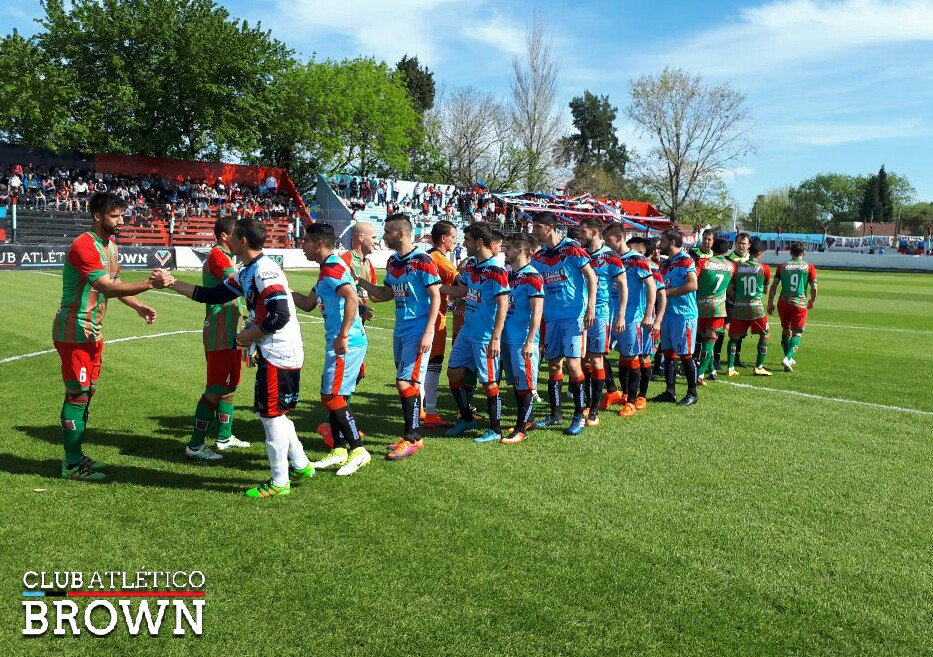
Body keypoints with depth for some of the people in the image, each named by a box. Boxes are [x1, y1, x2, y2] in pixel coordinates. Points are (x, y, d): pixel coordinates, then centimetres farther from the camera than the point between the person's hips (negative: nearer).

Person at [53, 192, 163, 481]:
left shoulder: (110, 245, 10)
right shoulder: (84, 246, -20)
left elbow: (116, 283, 16)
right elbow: (107, 288, -29)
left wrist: (139, 306, 1)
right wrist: (149, 284, -36)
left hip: (93, 331, 10)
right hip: (74, 332, -10)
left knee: (87, 392, 15)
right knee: (77, 394, -5)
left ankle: (76, 455, 26)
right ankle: (72, 465, 5)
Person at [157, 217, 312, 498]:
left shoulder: (265, 270, -18)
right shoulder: (246, 274, 14)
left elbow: (281, 316, -25)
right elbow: (212, 295, 20)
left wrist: (248, 335, -13)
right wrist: (173, 283, 19)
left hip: (279, 355, -10)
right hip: (270, 353, 10)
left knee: (271, 415, -1)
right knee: (273, 413, 18)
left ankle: (279, 483, 11)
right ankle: (301, 466, 30)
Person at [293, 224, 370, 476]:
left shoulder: (332, 268, -14)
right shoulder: (327, 270, 19)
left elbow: (352, 298, -30)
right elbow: (308, 304, 27)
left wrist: (342, 336, -30)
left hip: (345, 345, -10)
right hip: (338, 344, 10)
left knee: (333, 398, -6)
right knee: (332, 397, 14)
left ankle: (358, 450, 4)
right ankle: (338, 450, 22)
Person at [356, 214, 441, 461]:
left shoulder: (422, 261, -11)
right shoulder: (392, 262, 13)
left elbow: (435, 296, -12)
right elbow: (387, 294, 19)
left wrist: (428, 332, -18)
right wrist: (360, 282, 7)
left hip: (417, 332, -8)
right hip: (400, 331, 8)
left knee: (405, 382, -10)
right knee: (406, 383, 11)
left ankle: (413, 438, 1)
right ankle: (412, 436, 21)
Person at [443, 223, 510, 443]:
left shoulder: (496, 270, -15)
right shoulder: (471, 267, 10)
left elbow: (503, 306, -18)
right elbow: (459, 291, 18)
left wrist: (495, 338, -21)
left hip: (485, 337, -9)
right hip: (467, 332, 9)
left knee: (489, 381, 0)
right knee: (453, 371, 13)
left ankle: (495, 430, 14)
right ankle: (467, 418, 29)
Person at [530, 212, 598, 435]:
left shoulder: (571, 249, -8)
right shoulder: (538, 256, 10)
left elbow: (591, 277, -8)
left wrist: (590, 308, -16)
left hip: (574, 315, -6)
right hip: (552, 317, 6)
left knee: (572, 362, -9)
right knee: (553, 363, 9)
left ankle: (579, 416, 2)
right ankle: (555, 414, 20)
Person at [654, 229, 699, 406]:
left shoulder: (686, 261, -11)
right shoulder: (665, 264, 16)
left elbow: (692, 285, -22)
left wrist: (667, 292, -19)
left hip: (684, 314, -9)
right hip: (667, 314, 9)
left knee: (685, 355, -3)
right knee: (668, 353, 11)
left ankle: (692, 393, 9)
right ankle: (670, 392, 18)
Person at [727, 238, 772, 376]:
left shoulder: (737, 267, 2)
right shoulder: (764, 268, -2)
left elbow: (730, 289, 4)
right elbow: (765, 289, 10)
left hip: (739, 307, 2)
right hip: (756, 307, -2)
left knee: (734, 337, 13)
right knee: (764, 335, 14)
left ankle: (730, 368, 7)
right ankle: (759, 367, 13)